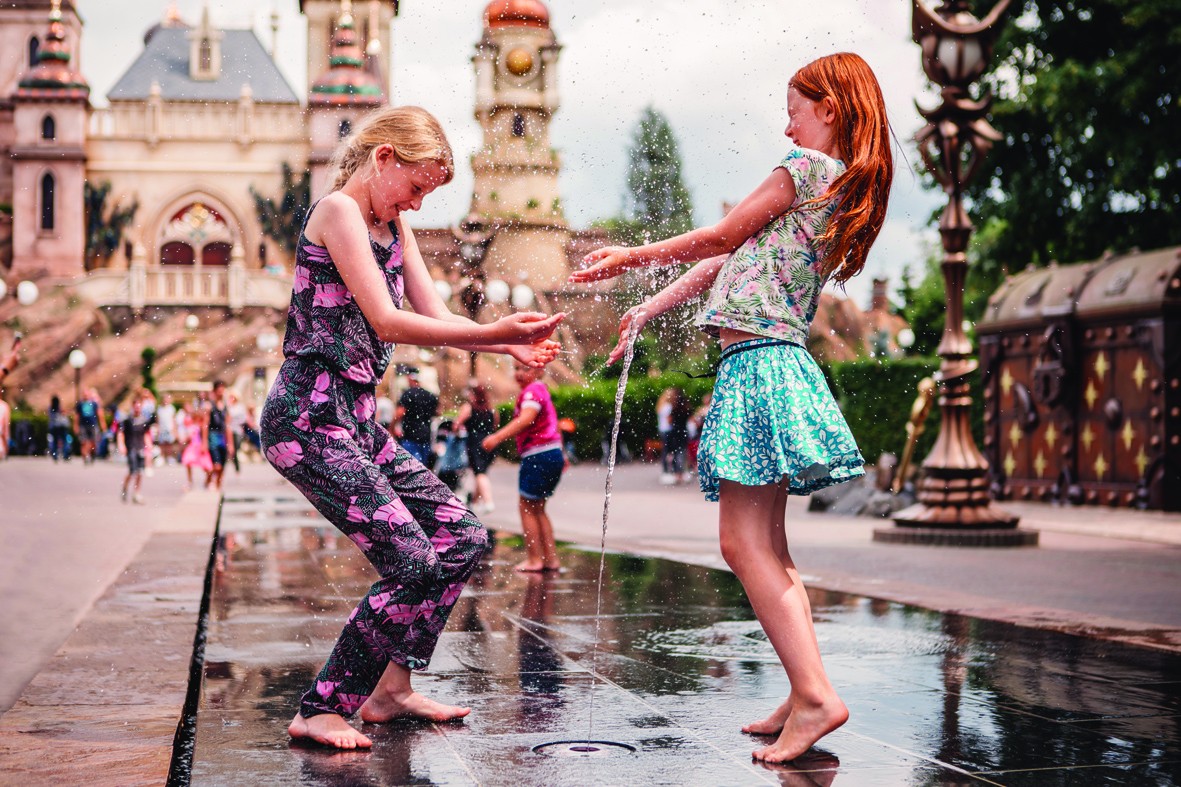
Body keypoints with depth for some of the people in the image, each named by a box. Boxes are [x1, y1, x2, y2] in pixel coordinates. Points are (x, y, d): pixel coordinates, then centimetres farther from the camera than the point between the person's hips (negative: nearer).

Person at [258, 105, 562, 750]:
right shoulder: (337, 211, -9)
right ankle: (319, 713, -7)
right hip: (311, 417, -10)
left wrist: (510, 344, -5)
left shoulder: (392, 225, 20)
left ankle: (390, 690, 15)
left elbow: (434, 315, 13)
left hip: (357, 421, 10)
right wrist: (494, 332, -21)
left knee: (462, 539, 8)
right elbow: (387, 322, -18)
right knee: (412, 562, -16)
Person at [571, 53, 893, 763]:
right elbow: (733, 261, 23)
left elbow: (720, 239, -1)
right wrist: (649, 309, 25)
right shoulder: (847, 190, 21)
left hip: (758, 359, -10)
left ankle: (815, 694, -17)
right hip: (773, 359, 10)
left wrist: (634, 257, 13)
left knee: (744, 543, -12)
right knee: (767, 546, 9)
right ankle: (804, 697, 9)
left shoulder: (808, 167, -7)